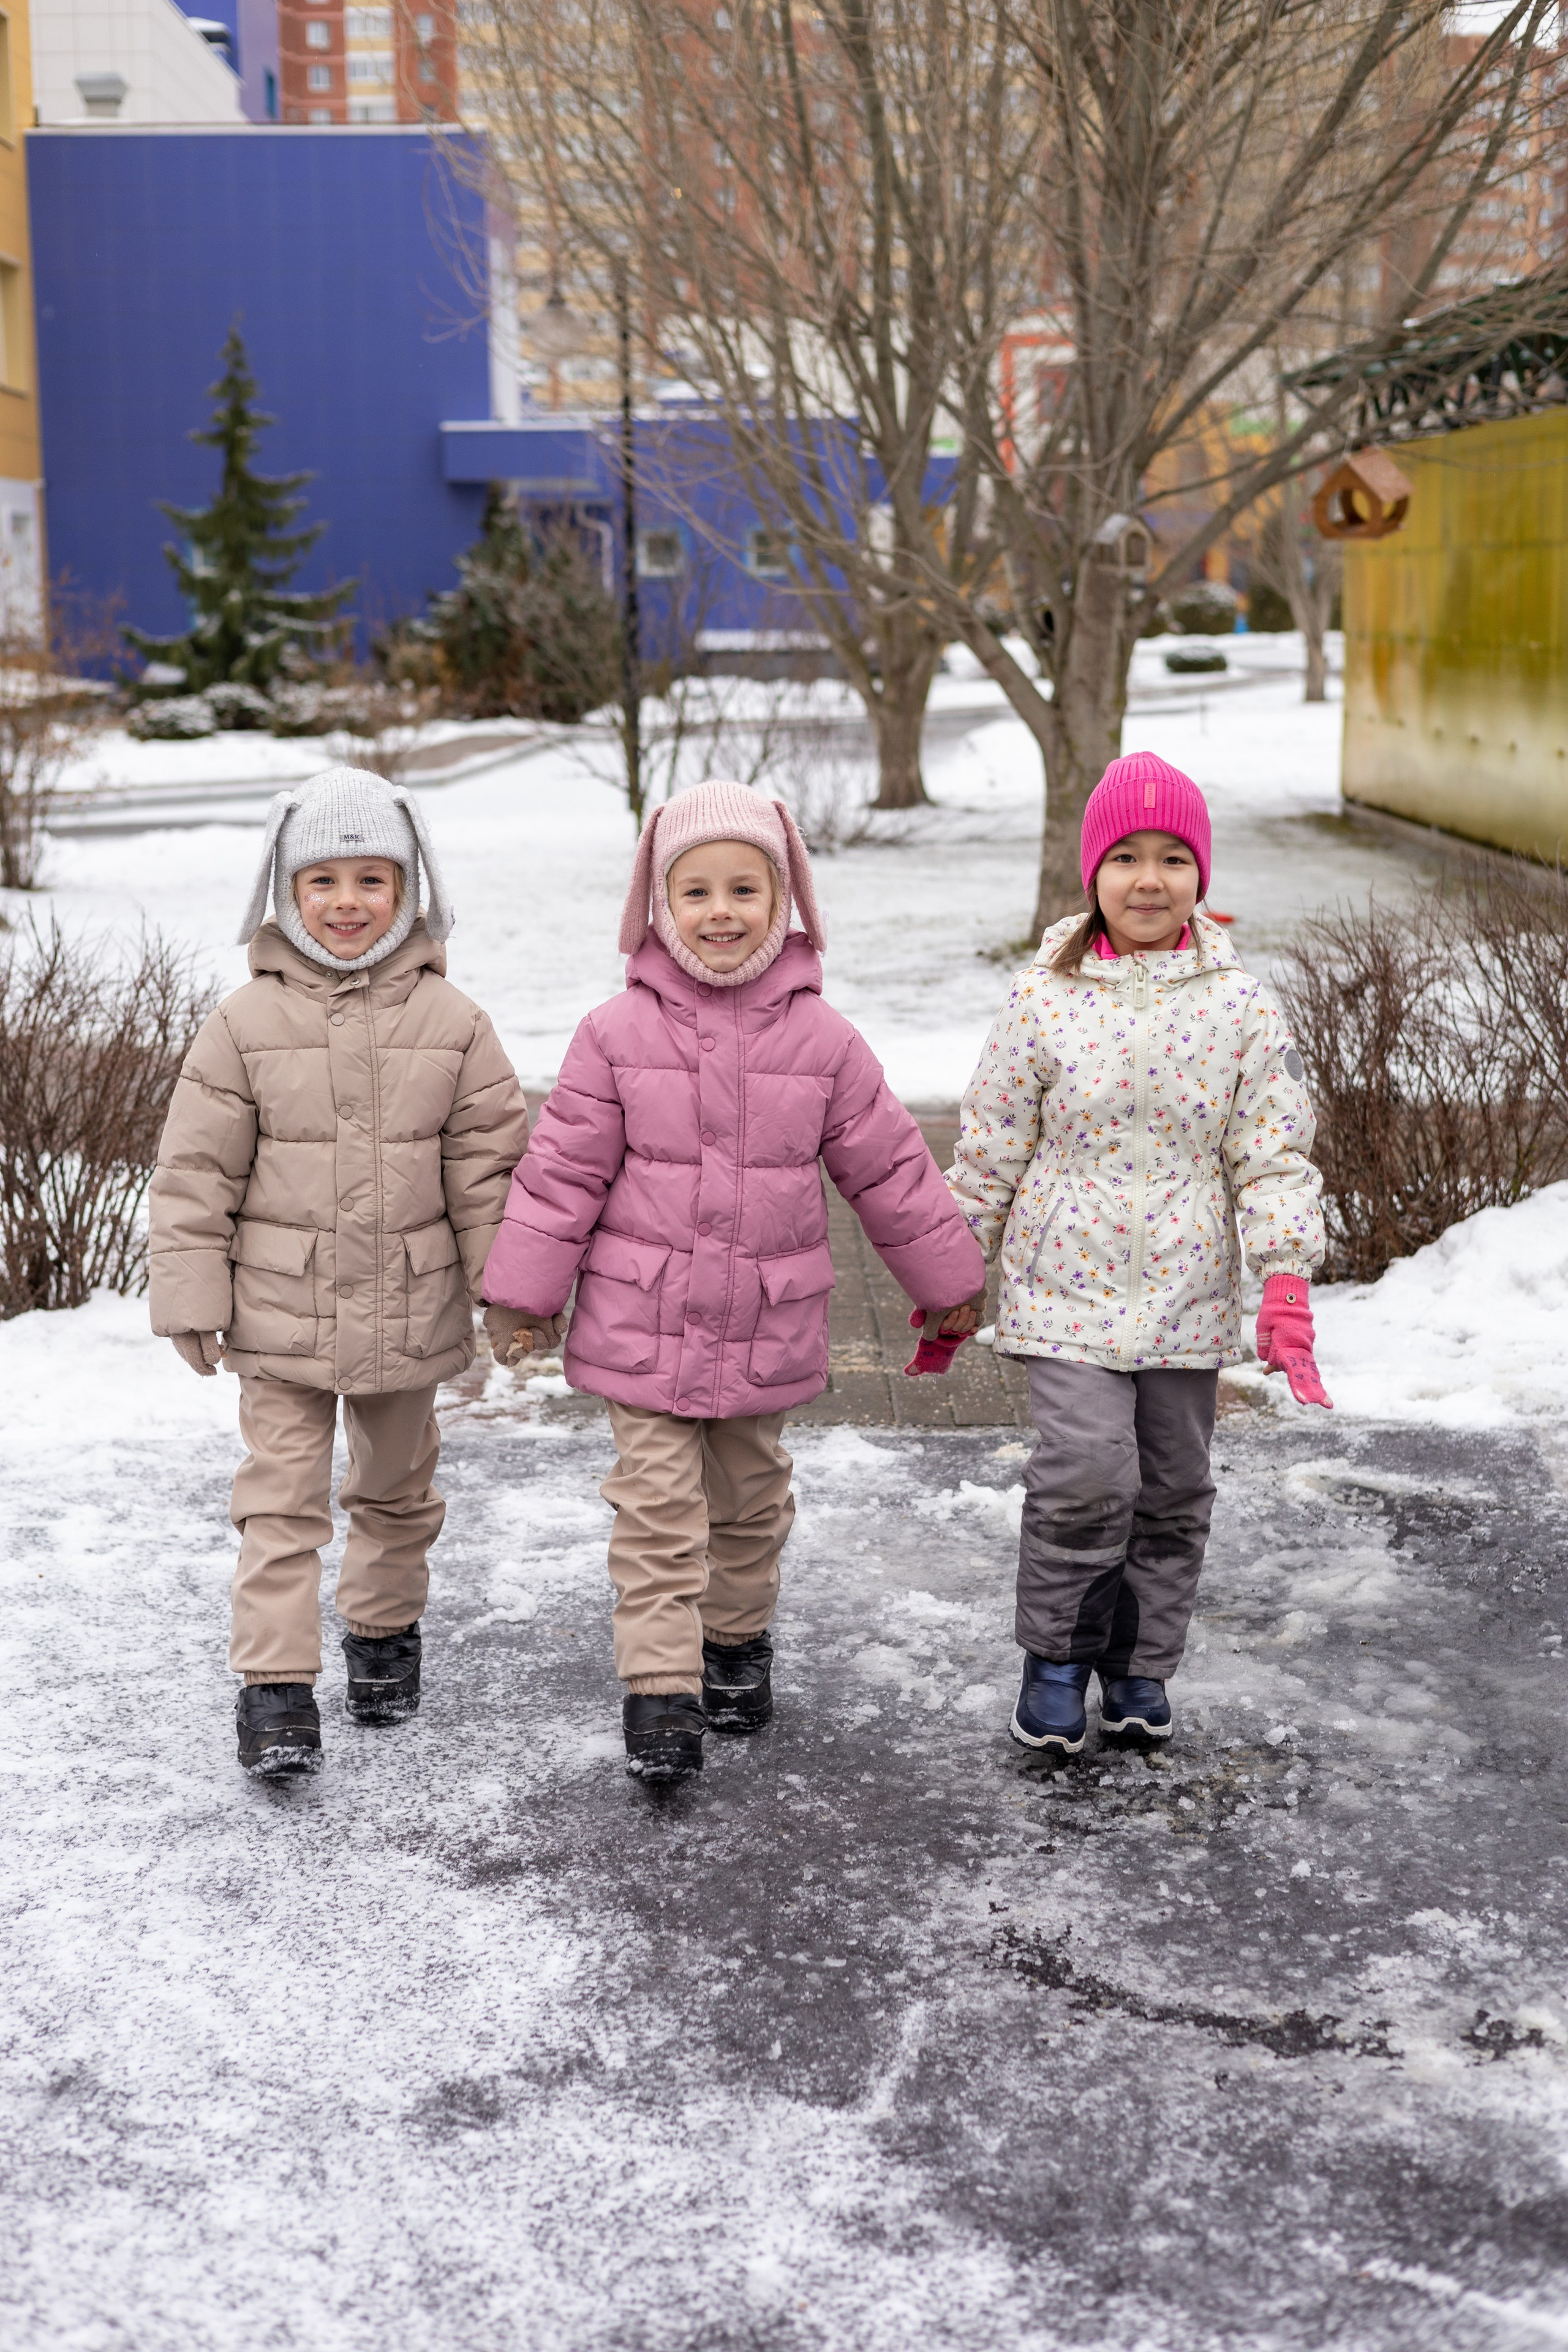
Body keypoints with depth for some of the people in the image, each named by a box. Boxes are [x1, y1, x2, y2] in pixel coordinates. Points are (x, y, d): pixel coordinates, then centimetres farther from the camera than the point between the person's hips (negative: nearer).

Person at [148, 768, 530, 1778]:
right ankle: (276, 1681, 4)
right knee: (283, 1498, -2)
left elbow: (490, 1161, 2)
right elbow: (197, 1171, -3)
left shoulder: (450, 1022, -3)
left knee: (398, 1487, 18)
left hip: (409, 1313, 2)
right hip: (282, 1314, -2)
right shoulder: (247, 1022, -6)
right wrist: (192, 1298, -5)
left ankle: (385, 1627, 40)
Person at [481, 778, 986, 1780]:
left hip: (768, 1331, 2)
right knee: (658, 1509, -2)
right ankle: (659, 1687, 4)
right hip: (642, 1328, -2)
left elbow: (888, 1169, 4)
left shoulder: (822, 1039, -4)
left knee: (750, 1498, 18)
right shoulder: (619, 1033, -8)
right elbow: (564, 1170, -3)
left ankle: (739, 1636, 39)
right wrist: (525, 1293, -1)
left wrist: (949, 1281, 9)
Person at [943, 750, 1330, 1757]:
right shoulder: (1046, 1000, -4)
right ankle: (1058, 1652, 9)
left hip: (1187, 1294, 2)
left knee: (1173, 1491, 12)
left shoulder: (1242, 1005, -2)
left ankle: (1141, 1662, 31)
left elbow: (1275, 1152, -1)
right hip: (1069, 1287, -2)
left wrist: (1288, 1283, -11)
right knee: (1087, 1476, -14)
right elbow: (990, 1146, 3)